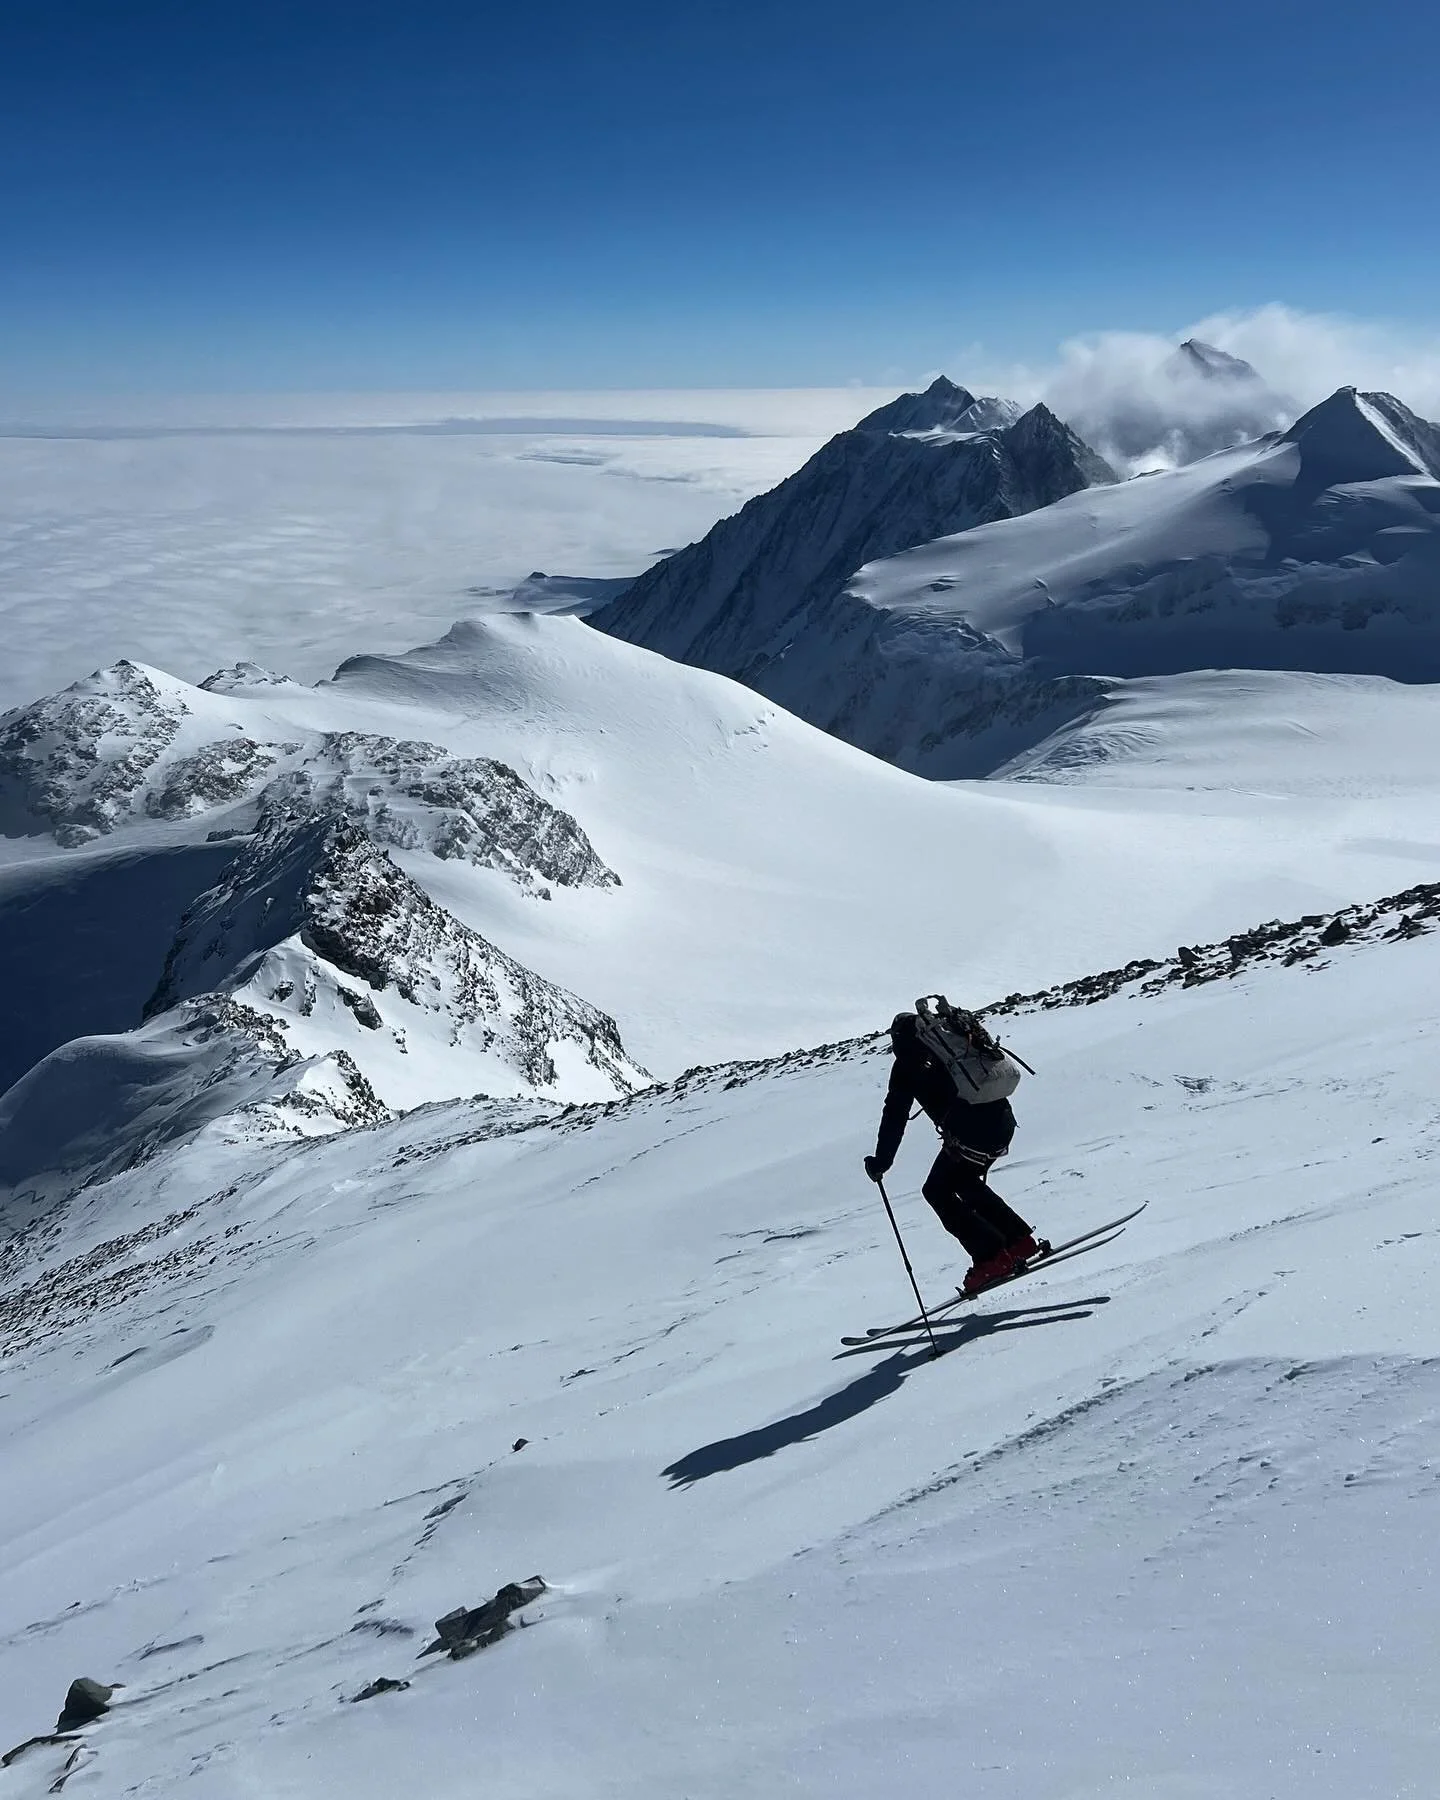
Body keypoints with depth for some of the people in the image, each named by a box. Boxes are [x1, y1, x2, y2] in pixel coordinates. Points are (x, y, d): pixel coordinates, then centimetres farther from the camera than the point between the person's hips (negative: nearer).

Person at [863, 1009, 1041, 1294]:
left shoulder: (907, 1064, 5)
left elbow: (895, 1118, 2)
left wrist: (880, 1163, 10)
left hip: (971, 1134, -7)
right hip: (1003, 1121, 7)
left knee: (938, 1191, 10)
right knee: (965, 1182, 28)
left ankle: (992, 1256, 3)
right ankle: (1019, 1240, 25)